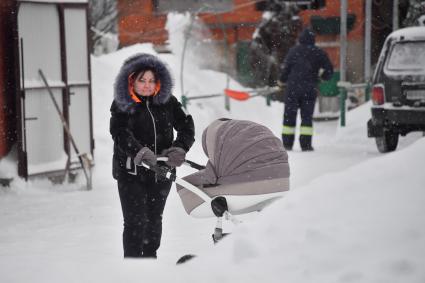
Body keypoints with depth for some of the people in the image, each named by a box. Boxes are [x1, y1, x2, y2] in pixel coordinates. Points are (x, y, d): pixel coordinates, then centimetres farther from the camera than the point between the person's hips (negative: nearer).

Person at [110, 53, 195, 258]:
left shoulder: (167, 101, 2)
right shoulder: (122, 104, -6)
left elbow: (186, 125, -1)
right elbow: (120, 133, -19)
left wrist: (179, 149, -19)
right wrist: (140, 152, -36)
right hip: (131, 172, -3)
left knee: (154, 218, 16)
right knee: (135, 222, -9)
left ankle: (150, 256, 33)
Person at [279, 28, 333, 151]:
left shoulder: (294, 50, -2)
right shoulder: (319, 53, 4)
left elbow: (285, 68, -6)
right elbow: (329, 70, 5)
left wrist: (282, 81, 9)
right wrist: (323, 77, 25)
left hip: (293, 87, -1)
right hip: (310, 89, 1)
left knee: (289, 115, 6)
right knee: (307, 116, 7)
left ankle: (287, 143, 4)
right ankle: (306, 144, 0)